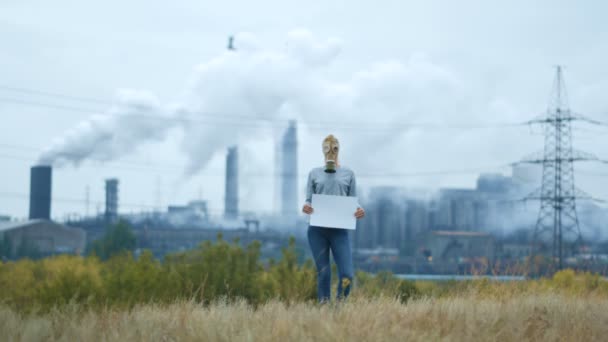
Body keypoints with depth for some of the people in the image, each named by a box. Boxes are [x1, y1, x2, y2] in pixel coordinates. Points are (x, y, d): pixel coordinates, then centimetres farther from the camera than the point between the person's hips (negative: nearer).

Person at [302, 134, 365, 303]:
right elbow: (309, 200, 10)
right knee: (323, 273, 1)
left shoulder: (348, 174, 11)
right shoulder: (314, 173, 12)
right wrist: (306, 207, -13)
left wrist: (359, 210, -11)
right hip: (317, 229, 0)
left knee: (347, 274, -11)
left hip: (339, 229, 0)